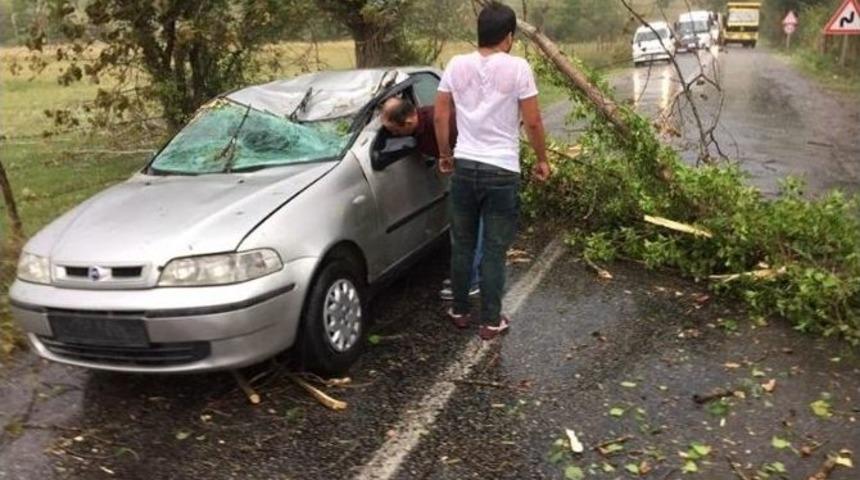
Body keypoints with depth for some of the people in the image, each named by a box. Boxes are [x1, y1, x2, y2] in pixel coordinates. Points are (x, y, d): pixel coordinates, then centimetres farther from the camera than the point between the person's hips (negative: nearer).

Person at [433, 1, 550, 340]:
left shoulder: (456, 65, 2)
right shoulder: (517, 68, -8)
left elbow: (440, 117, 6)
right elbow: (533, 123, -7)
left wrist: (445, 154, 19)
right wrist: (542, 160, 7)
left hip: (464, 166, 4)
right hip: (502, 170, -3)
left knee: (462, 244, 15)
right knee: (494, 249, 5)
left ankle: (460, 311, 26)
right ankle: (491, 321, 13)